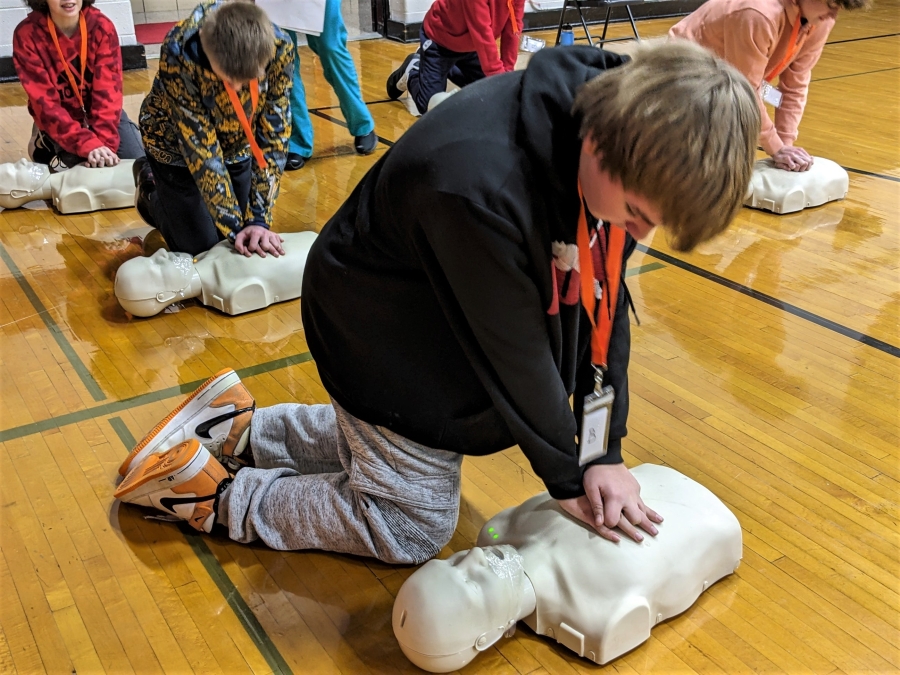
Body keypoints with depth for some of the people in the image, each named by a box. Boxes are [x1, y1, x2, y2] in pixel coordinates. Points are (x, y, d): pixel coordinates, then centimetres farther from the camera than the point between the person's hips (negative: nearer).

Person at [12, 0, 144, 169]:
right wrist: (87, 144, -38)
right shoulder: (27, 34, -19)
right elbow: (45, 102, -24)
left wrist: (104, 141, -35)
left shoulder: (102, 26, -15)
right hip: (58, 122, -2)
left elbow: (108, 91, -20)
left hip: (103, 114, 2)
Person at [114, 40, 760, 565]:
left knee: (387, 444, 25)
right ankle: (210, 493, 14)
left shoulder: (615, 133, -17)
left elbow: (604, 294, -8)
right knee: (412, 529, 5)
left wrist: (606, 451, -8)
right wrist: (568, 476, -12)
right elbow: (515, 356, -28)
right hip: (385, 338, -8)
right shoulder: (480, 187, -41)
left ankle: (241, 430, 33)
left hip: (442, 326, 8)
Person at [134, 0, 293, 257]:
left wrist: (259, 219, -27)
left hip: (236, 145, 3)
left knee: (247, 248, 9)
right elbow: (200, 146, -32)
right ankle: (151, 188, 27)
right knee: (199, 249, -1)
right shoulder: (179, 54, -38)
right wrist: (235, 226, -32)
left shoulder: (279, 48, -30)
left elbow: (273, 136, -24)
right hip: (177, 145, -3)